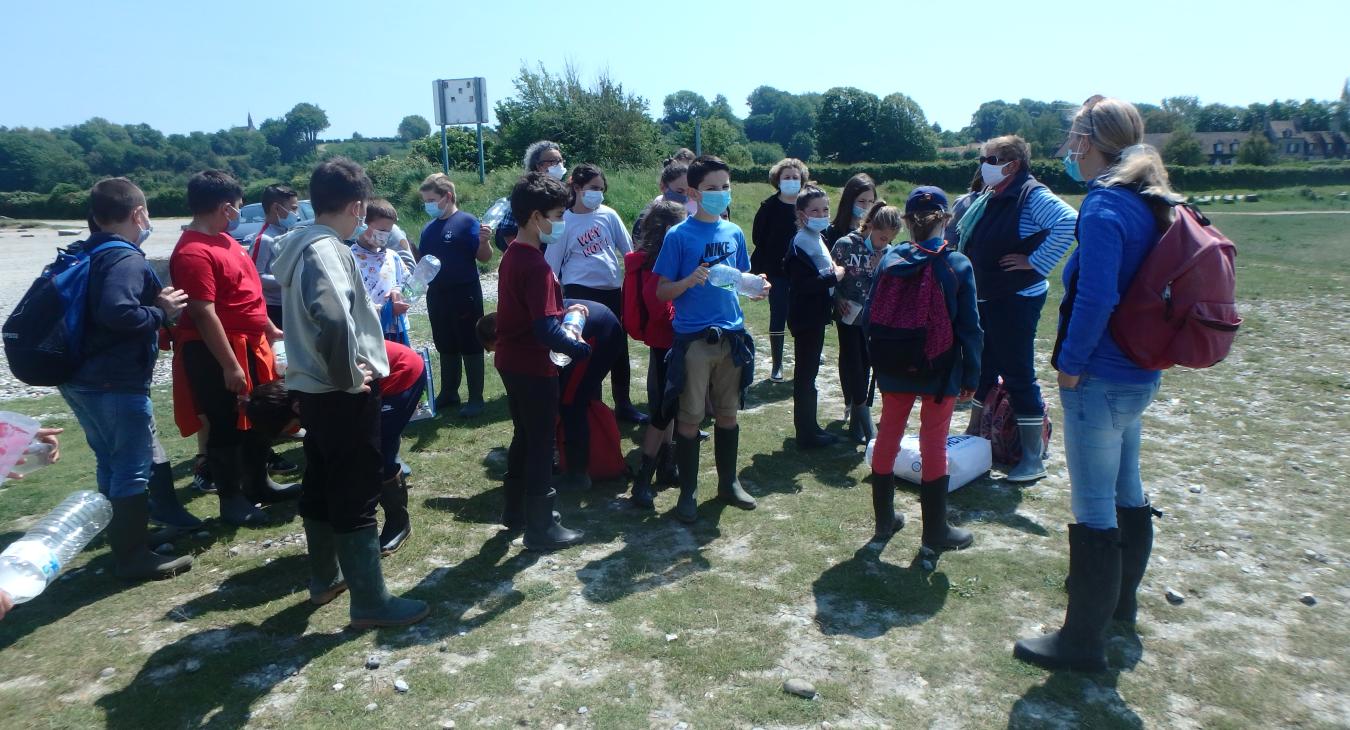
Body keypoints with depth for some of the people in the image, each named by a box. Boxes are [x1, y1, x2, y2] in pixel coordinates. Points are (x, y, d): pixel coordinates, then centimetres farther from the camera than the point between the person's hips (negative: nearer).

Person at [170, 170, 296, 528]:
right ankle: (231, 499, 17)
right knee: (227, 427, 3)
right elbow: (203, 314, -24)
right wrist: (230, 365, -24)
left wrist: (269, 329, 24)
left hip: (250, 344, 10)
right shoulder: (193, 253, -21)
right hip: (219, 353, -9)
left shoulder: (223, 239, 10)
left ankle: (259, 483, 33)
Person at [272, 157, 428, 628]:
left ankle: (325, 578, 35)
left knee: (321, 485, 19)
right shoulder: (328, 251, -20)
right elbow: (335, 322, -35)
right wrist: (349, 376, -20)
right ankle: (370, 602, 8)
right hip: (342, 394, -10)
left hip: (314, 388, 10)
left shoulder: (299, 245, 11)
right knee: (357, 495, -1)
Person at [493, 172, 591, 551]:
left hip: (509, 360, 9)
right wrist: (577, 347, -14)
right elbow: (545, 331, -28)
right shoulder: (537, 266, -24)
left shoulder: (511, 255, 7)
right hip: (532, 366, -9)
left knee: (524, 436, 21)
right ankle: (540, 527, 14)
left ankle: (516, 509, 35)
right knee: (541, 444, 3)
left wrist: (562, 310, 11)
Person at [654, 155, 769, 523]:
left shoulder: (734, 233, 8)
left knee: (728, 413, 14)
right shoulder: (679, 236, -7)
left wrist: (756, 285, -5)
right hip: (693, 338, -4)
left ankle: (728, 482, 30)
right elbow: (662, 292, -6)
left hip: (731, 336, 5)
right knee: (690, 417, 2)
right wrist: (690, 281, -24)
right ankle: (688, 491, 16)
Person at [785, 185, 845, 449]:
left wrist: (832, 271, 5)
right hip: (806, 319, -10)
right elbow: (801, 284, -27)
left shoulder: (817, 239, 13)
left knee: (807, 373, 17)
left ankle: (809, 427, 28)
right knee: (805, 376, -2)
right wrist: (834, 276, -19)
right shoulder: (801, 243, -17)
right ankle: (806, 435, 7)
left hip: (815, 316, 10)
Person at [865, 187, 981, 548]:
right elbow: (969, 327, -9)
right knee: (934, 444, 7)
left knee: (888, 437, 15)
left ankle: (884, 519, 27)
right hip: (940, 371, -2)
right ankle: (935, 530, 18)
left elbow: (870, 317, -2)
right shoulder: (957, 265, -11)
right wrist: (971, 375, 0)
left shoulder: (890, 259, -5)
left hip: (894, 369, 3)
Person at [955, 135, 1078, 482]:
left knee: (1018, 376, -3)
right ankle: (973, 436, 34)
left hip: (1016, 301, -9)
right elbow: (967, 239, 27)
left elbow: (1068, 222, -32)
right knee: (981, 370, 18)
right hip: (983, 298, 9)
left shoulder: (1032, 195, -16)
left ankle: (1033, 459, 7)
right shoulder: (988, 197, 11)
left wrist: (1035, 261, -25)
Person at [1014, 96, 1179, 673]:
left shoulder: (1105, 208, -19)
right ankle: (1120, 600, 43)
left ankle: (1083, 641, 11)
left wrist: (1071, 362, -14)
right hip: (1140, 375, 10)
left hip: (1100, 381, -10)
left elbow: (1095, 298, -27)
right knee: (1127, 492, 23)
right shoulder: (1152, 203, 9)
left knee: (1093, 511, -1)